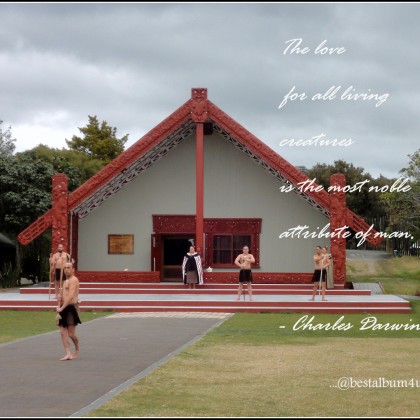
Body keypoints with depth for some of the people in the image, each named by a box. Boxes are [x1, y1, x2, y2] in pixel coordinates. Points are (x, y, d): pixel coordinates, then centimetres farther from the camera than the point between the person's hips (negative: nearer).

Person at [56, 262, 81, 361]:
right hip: (64, 308, 9)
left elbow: (71, 296, -20)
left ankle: (77, 349, 19)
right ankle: (68, 354, -3)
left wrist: (62, 308, -23)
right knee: (63, 332, -2)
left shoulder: (74, 280, -9)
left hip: (71, 307, -9)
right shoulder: (65, 281, 21)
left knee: (71, 333, -6)